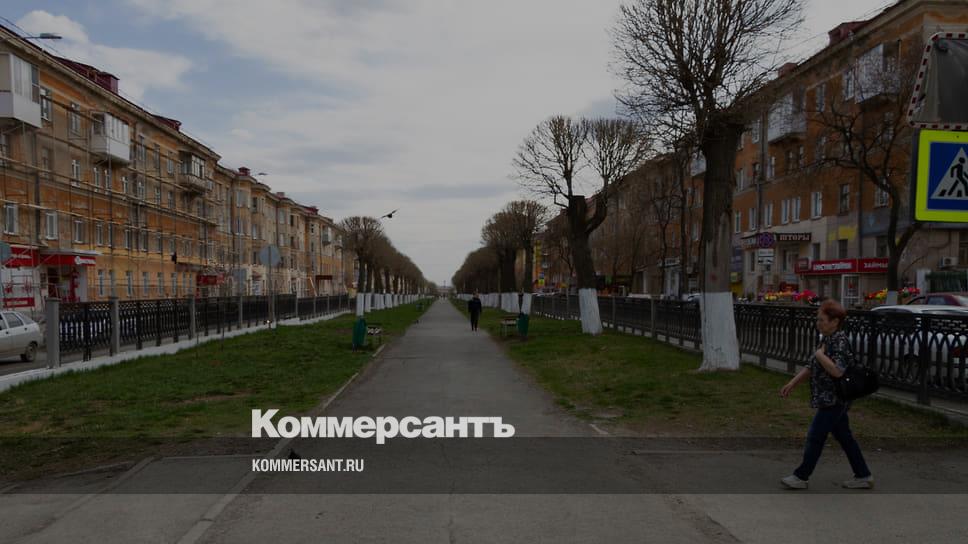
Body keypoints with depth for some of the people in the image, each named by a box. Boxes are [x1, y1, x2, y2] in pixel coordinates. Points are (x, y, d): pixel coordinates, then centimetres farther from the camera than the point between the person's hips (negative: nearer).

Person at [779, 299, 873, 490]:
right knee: (844, 437, 16)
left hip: (833, 400, -9)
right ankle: (863, 476, 25)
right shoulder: (827, 339, 11)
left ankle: (801, 477, 9)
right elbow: (812, 367, 17)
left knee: (815, 437, -1)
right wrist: (792, 383, 15)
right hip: (832, 400, 10)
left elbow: (837, 371, -30)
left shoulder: (840, 341, -19)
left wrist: (820, 354, -18)